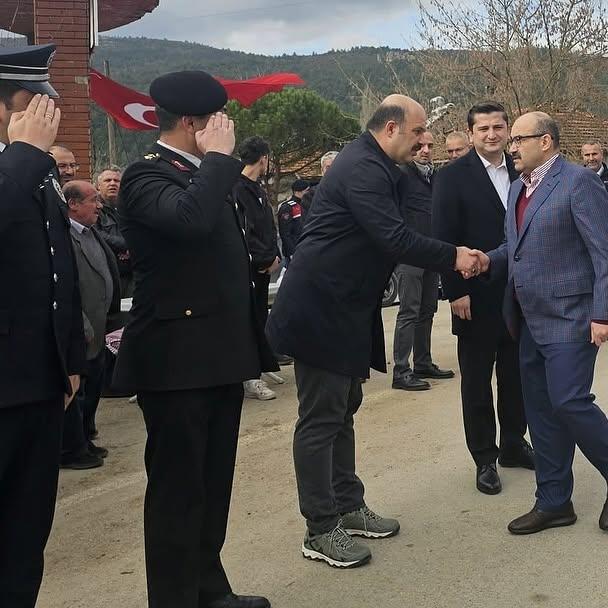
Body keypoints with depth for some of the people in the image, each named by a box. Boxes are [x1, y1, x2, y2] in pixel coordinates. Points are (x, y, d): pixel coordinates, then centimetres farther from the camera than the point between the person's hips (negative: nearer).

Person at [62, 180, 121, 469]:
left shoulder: (91, 232, 11)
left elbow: (107, 273, 17)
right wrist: (82, 329, -22)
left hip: (96, 330, 9)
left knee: (92, 388, 19)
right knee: (75, 391, 3)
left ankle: (84, 440, 34)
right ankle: (71, 451, 17)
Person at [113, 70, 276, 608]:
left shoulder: (204, 174, 15)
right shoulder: (147, 176, -12)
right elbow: (189, 217, -34)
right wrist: (220, 157, -19)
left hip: (218, 354, 9)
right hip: (177, 359, -9)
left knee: (213, 483, 17)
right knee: (177, 488, 0)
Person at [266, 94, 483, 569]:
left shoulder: (377, 168, 14)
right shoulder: (363, 169, -19)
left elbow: (392, 235, 16)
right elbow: (395, 239, -26)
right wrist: (454, 257, -16)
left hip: (345, 308, 11)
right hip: (321, 310, -11)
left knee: (343, 409, 18)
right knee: (321, 419, -2)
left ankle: (349, 507, 30)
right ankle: (321, 531, 8)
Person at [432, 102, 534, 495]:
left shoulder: (522, 172, 6)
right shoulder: (453, 177, -6)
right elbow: (444, 238, -10)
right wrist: (456, 292, -15)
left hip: (518, 294, 4)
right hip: (477, 297, -4)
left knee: (515, 375, 14)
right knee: (477, 381, 6)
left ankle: (513, 444, 30)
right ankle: (485, 458, 18)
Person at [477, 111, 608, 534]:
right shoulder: (520, 186, 14)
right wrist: (491, 261, 0)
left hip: (569, 319, -8)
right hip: (532, 320, 8)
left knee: (569, 401, -12)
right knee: (541, 409, 10)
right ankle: (554, 502, 20)